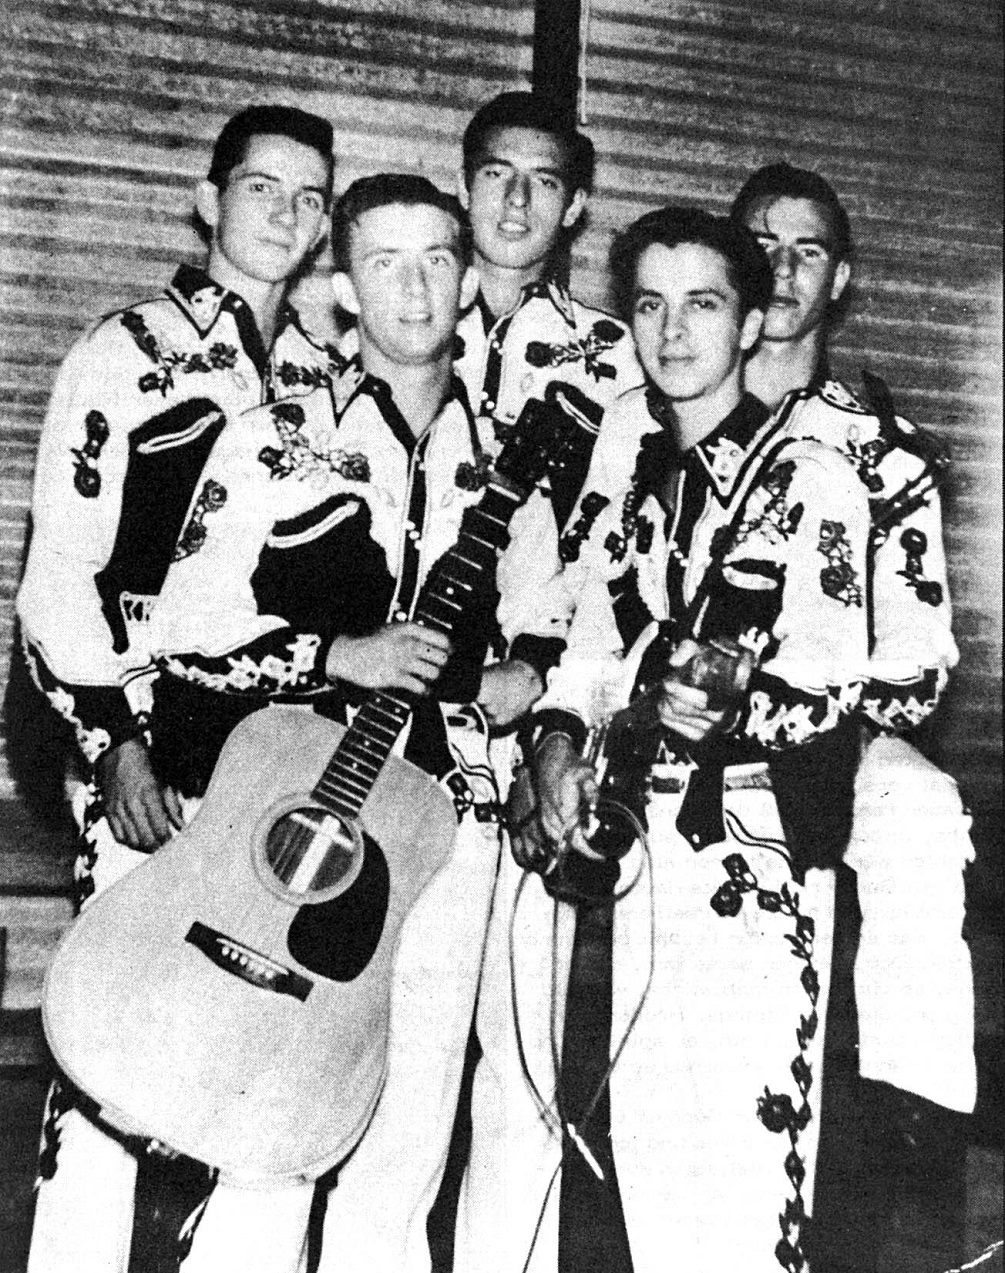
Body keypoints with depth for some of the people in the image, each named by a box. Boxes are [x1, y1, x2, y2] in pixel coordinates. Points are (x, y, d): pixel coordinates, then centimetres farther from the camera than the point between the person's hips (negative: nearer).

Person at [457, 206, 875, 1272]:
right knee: (530, 1142, 10)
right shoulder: (622, 445, 12)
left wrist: (732, 712, -26)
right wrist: (559, 737, -1)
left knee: (718, 1187, -2)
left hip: (736, 860, -4)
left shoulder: (811, 481, -2)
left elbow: (832, 685, -7)